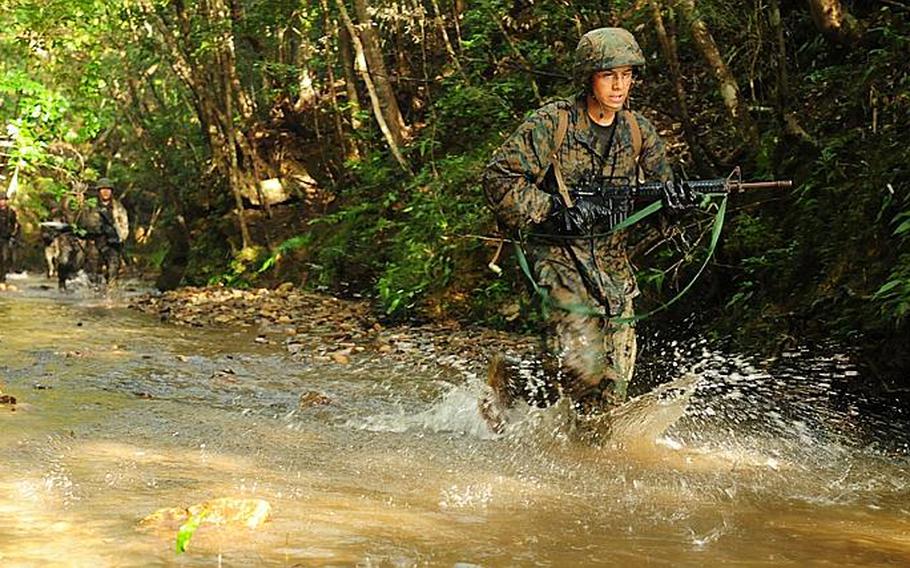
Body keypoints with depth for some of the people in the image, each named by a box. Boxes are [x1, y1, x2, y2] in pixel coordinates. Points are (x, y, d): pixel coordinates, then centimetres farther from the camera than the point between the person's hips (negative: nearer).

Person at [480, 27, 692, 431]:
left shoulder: (640, 132, 7)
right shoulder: (551, 123, -8)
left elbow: (658, 184, 16)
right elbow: (498, 178, -10)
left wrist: (669, 196, -10)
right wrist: (555, 211, -19)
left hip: (612, 260, 5)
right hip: (558, 256, -5)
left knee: (614, 379, -1)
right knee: (579, 365, -19)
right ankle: (508, 381, 7)